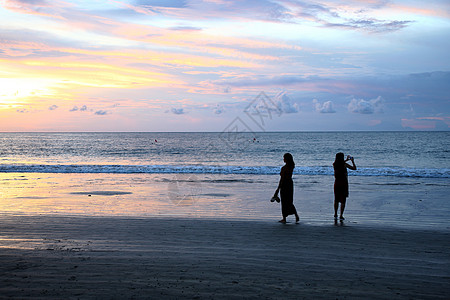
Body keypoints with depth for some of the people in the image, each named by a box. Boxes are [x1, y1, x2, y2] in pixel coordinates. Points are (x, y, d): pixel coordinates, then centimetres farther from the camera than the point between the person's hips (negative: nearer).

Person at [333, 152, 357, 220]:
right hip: (343, 183, -4)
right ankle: (341, 216, 0)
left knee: (336, 200, 15)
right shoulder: (344, 164, -13)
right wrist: (352, 161, 12)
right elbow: (354, 168, -3)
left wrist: (346, 160, 32)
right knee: (343, 200, 2)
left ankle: (335, 215, 20)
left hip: (337, 183, 4)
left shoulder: (334, 164, 0)